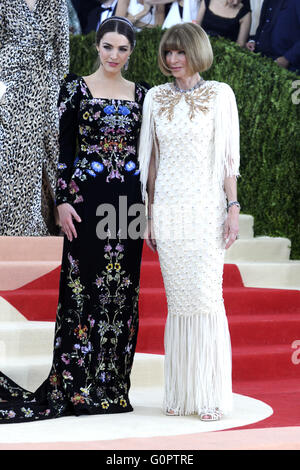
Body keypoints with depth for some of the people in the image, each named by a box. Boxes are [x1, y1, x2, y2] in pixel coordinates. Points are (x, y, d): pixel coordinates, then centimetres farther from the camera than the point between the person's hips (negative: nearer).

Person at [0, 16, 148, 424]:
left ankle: (113, 383, 13)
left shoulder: (140, 94, 10)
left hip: (128, 199, 4)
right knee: (84, 286, -4)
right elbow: (64, 147, -2)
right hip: (87, 195, -4)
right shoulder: (76, 87, 0)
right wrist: (63, 200, -9)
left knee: (123, 289, 5)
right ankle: (77, 386, 1)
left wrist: (149, 205, 9)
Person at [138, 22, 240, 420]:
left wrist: (233, 208, -9)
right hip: (168, 208, 3)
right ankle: (181, 394, 12)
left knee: (206, 297, -8)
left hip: (205, 208, -3)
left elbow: (228, 156, -2)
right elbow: (151, 159, 12)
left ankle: (213, 397, 0)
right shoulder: (155, 98, 10)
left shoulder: (220, 95, 0)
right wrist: (149, 215, 9)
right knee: (178, 301, 5)